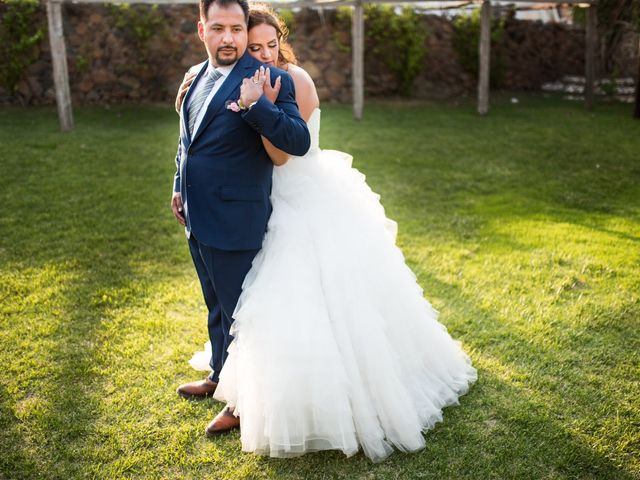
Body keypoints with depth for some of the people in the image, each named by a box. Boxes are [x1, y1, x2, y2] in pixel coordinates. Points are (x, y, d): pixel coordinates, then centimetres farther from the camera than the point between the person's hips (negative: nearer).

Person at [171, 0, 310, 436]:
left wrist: (255, 105, -33)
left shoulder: (267, 80, -15)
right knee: (216, 306, 24)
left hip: (234, 220, -8)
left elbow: (299, 142, -23)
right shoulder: (197, 76, 10)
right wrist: (180, 188, 21)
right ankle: (220, 376, 44)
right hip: (198, 216, 8)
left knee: (238, 312, 6)